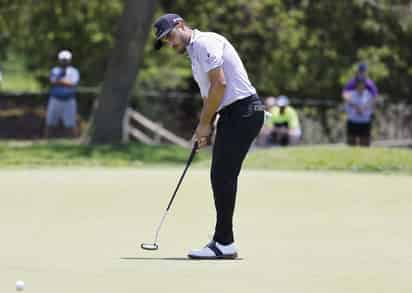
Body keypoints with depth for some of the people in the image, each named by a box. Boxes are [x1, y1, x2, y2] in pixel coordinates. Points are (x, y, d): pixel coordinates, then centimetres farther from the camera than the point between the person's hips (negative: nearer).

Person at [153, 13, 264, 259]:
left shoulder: (205, 43, -10)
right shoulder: (195, 52, 22)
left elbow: (219, 84, -18)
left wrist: (204, 124, -10)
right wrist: (205, 128, 11)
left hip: (243, 112, -10)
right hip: (232, 114, 10)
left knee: (222, 176, -11)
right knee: (221, 177, 10)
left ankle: (224, 243, -10)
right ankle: (224, 242, 12)